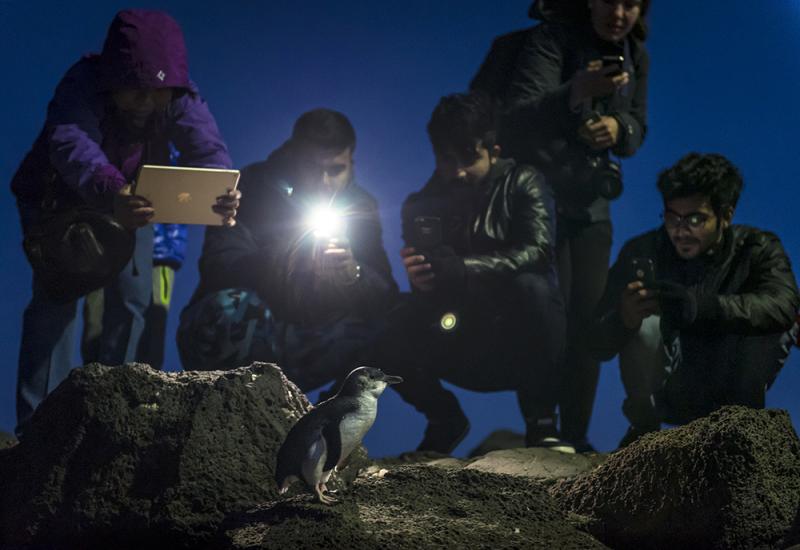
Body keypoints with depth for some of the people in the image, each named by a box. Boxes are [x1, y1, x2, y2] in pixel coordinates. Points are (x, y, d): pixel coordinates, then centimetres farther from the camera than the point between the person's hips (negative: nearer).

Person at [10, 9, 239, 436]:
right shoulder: (81, 85, -37)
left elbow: (206, 146, -40)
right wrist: (108, 193, -76)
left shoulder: (180, 97, -25)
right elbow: (71, 144, -55)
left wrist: (223, 196, -64)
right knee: (55, 296, -16)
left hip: (129, 200, 4)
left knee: (131, 298, -2)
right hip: (57, 199, -4)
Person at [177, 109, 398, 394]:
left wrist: (354, 275, -32)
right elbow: (217, 267, -24)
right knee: (234, 308, -36)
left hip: (303, 345, 3)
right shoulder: (253, 187, -9)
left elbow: (385, 300, -8)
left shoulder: (360, 206, 1)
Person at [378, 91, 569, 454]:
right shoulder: (422, 204, 4)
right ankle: (445, 421, 6)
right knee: (387, 336, -24)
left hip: (520, 348, -2)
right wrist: (419, 282, -31)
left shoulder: (522, 184, -3)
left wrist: (465, 269, -37)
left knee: (531, 285, -34)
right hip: (464, 349, 2)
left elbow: (537, 251, -22)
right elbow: (422, 288, -5)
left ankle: (540, 421, -17)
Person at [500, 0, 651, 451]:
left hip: (591, 202, 6)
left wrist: (617, 128, -16)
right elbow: (519, 118, -28)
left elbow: (637, 130, 8)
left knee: (590, 319, 3)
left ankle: (576, 437, 10)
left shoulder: (636, 56, 4)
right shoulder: (553, 37, -16)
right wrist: (576, 92, -46)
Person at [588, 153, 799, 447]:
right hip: (668, 391, 0)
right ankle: (642, 430, -6)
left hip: (728, 392, 0)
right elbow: (598, 345, -19)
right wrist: (624, 318, -45)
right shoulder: (642, 253, -15)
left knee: (776, 325, -25)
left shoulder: (757, 249, -13)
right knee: (645, 323, -27)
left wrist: (700, 306, -52)